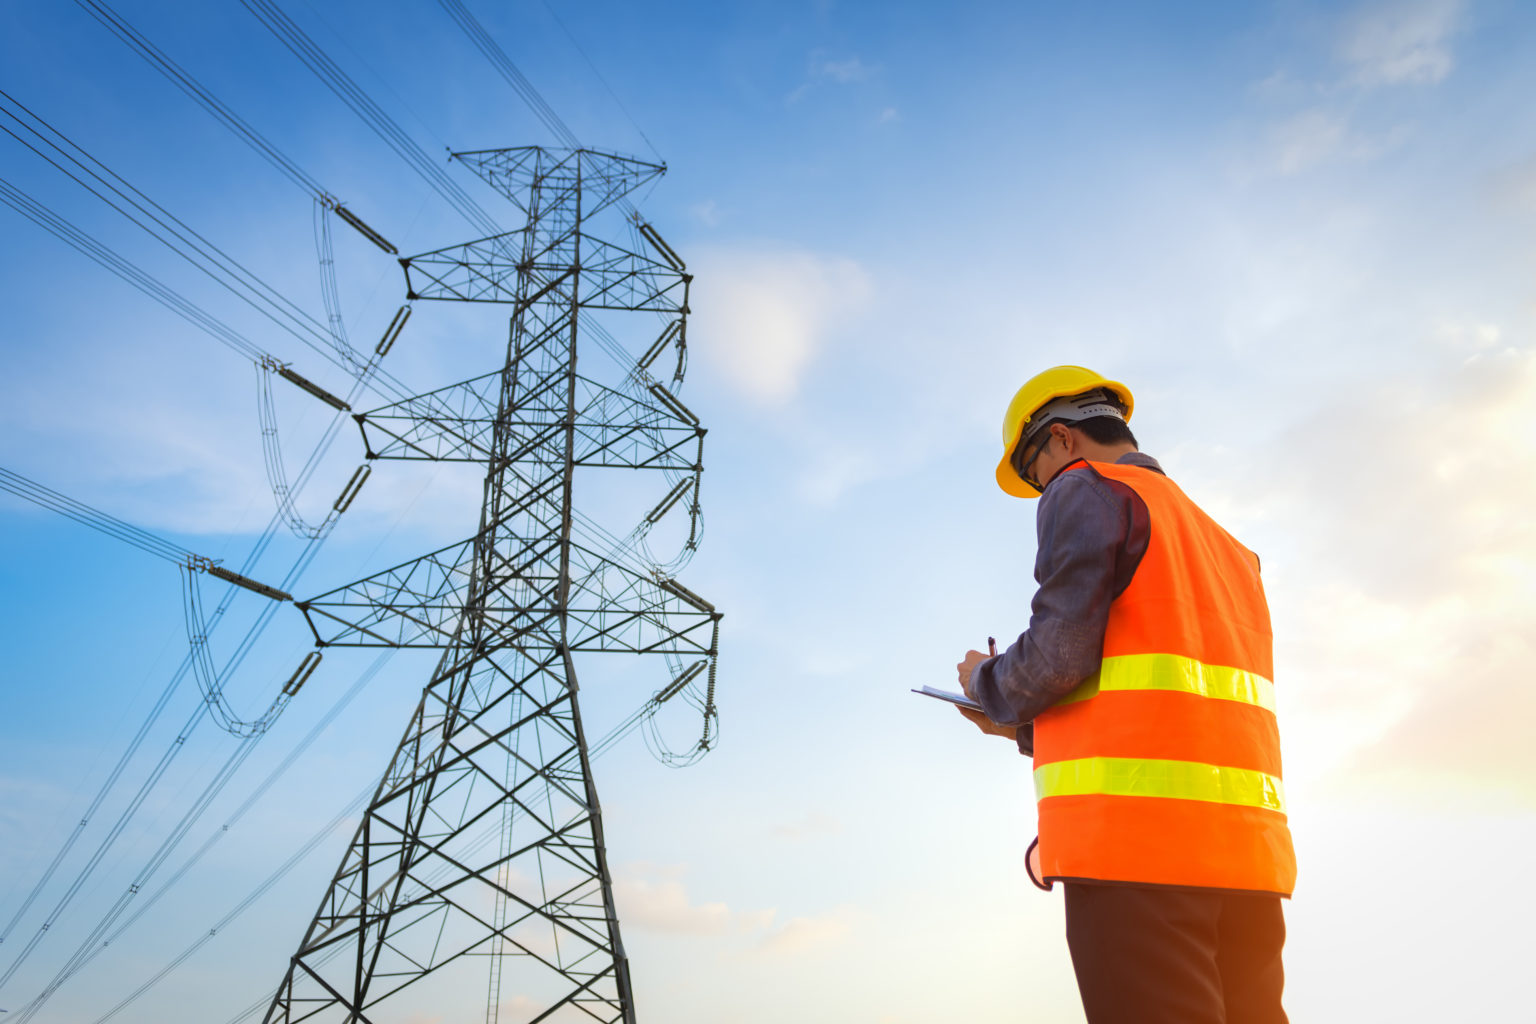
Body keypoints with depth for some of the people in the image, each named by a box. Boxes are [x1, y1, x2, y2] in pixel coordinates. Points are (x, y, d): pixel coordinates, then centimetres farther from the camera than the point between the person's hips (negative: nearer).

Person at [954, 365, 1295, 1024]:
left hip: (1134, 827, -9)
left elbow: (1059, 649, -11)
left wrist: (988, 687, 10)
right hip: (1248, 846, 9)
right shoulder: (1226, 547, 29)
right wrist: (1026, 726, 29)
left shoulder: (1085, 489, 3)